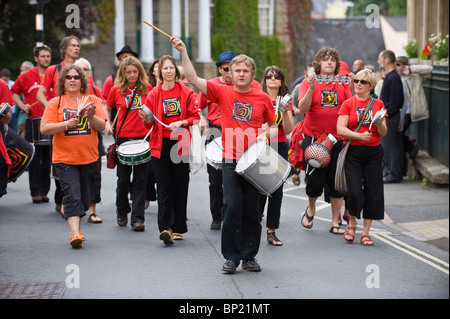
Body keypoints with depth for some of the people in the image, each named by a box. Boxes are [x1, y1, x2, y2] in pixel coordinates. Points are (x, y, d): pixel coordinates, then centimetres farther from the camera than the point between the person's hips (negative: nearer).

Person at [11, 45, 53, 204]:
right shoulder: (26, 76, 2)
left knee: (48, 158, 5)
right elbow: (14, 92, 12)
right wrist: (22, 106, -1)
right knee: (34, 158, 0)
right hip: (33, 121, -1)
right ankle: (35, 192, 4)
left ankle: (44, 191, 13)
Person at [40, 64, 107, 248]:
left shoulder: (92, 100, 8)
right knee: (72, 195, -14)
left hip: (88, 157, 2)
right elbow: (44, 128, -5)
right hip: (64, 158, -2)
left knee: (83, 196, 8)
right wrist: (66, 124, -18)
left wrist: (91, 117, -19)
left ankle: (76, 229, 24)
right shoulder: (55, 103, 3)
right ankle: (75, 233, -21)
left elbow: (102, 126, 1)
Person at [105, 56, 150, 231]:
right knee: (123, 178, 9)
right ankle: (122, 212, 30)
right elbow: (107, 108, 18)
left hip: (143, 137, 0)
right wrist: (107, 124, 4)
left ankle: (138, 218, 0)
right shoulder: (116, 90, 3)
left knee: (140, 179, -1)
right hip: (123, 137, 0)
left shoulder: (146, 89, 2)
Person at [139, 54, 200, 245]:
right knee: (163, 188, -7)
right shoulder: (153, 94, 6)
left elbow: (195, 117, 4)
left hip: (181, 145, 0)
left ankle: (177, 229, 13)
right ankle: (165, 228, -13)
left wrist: (181, 123, -13)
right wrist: (146, 118, -15)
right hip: (160, 145, 0)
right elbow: (150, 124, 6)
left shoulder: (186, 93, 4)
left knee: (180, 187, 3)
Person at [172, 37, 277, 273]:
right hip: (231, 161, -1)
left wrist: (266, 135, -6)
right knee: (232, 208, -7)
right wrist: (183, 52, -12)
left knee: (252, 210, 5)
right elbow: (193, 79, -4)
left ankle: (249, 256, 15)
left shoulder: (262, 98, 6)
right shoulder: (223, 92, 4)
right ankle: (231, 256, 2)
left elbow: (274, 126, 16)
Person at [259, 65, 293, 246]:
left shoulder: (285, 101, 8)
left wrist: (286, 111, -12)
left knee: (277, 190, 2)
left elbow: (288, 130, 1)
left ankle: (271, 231, 7)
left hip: (279, 147, 3)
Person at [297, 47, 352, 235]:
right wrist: (311, 88, -25)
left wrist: (353, 87, -16)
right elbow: (302, 108, -12)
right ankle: (311, 209, 31)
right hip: (314, 138, -2)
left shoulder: (343, 83, 6)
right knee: (315, 180, 0)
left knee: (337, 182, 3)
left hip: (338, 139, 2)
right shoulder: (308, 82, 0)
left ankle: (335, 222, 13)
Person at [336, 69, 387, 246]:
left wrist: (379, 122, -16)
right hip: (353, 152, -2)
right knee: (355, 193, -10)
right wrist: (359, 135, -21)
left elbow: (383, 133, 5)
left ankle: (365, 233, 10)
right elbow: (340, 129, -8)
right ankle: (352, 224, 17)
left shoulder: (378, 104, 8)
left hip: (373, 152, 2)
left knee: (373, 193, 0)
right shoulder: (348, 104, 3)